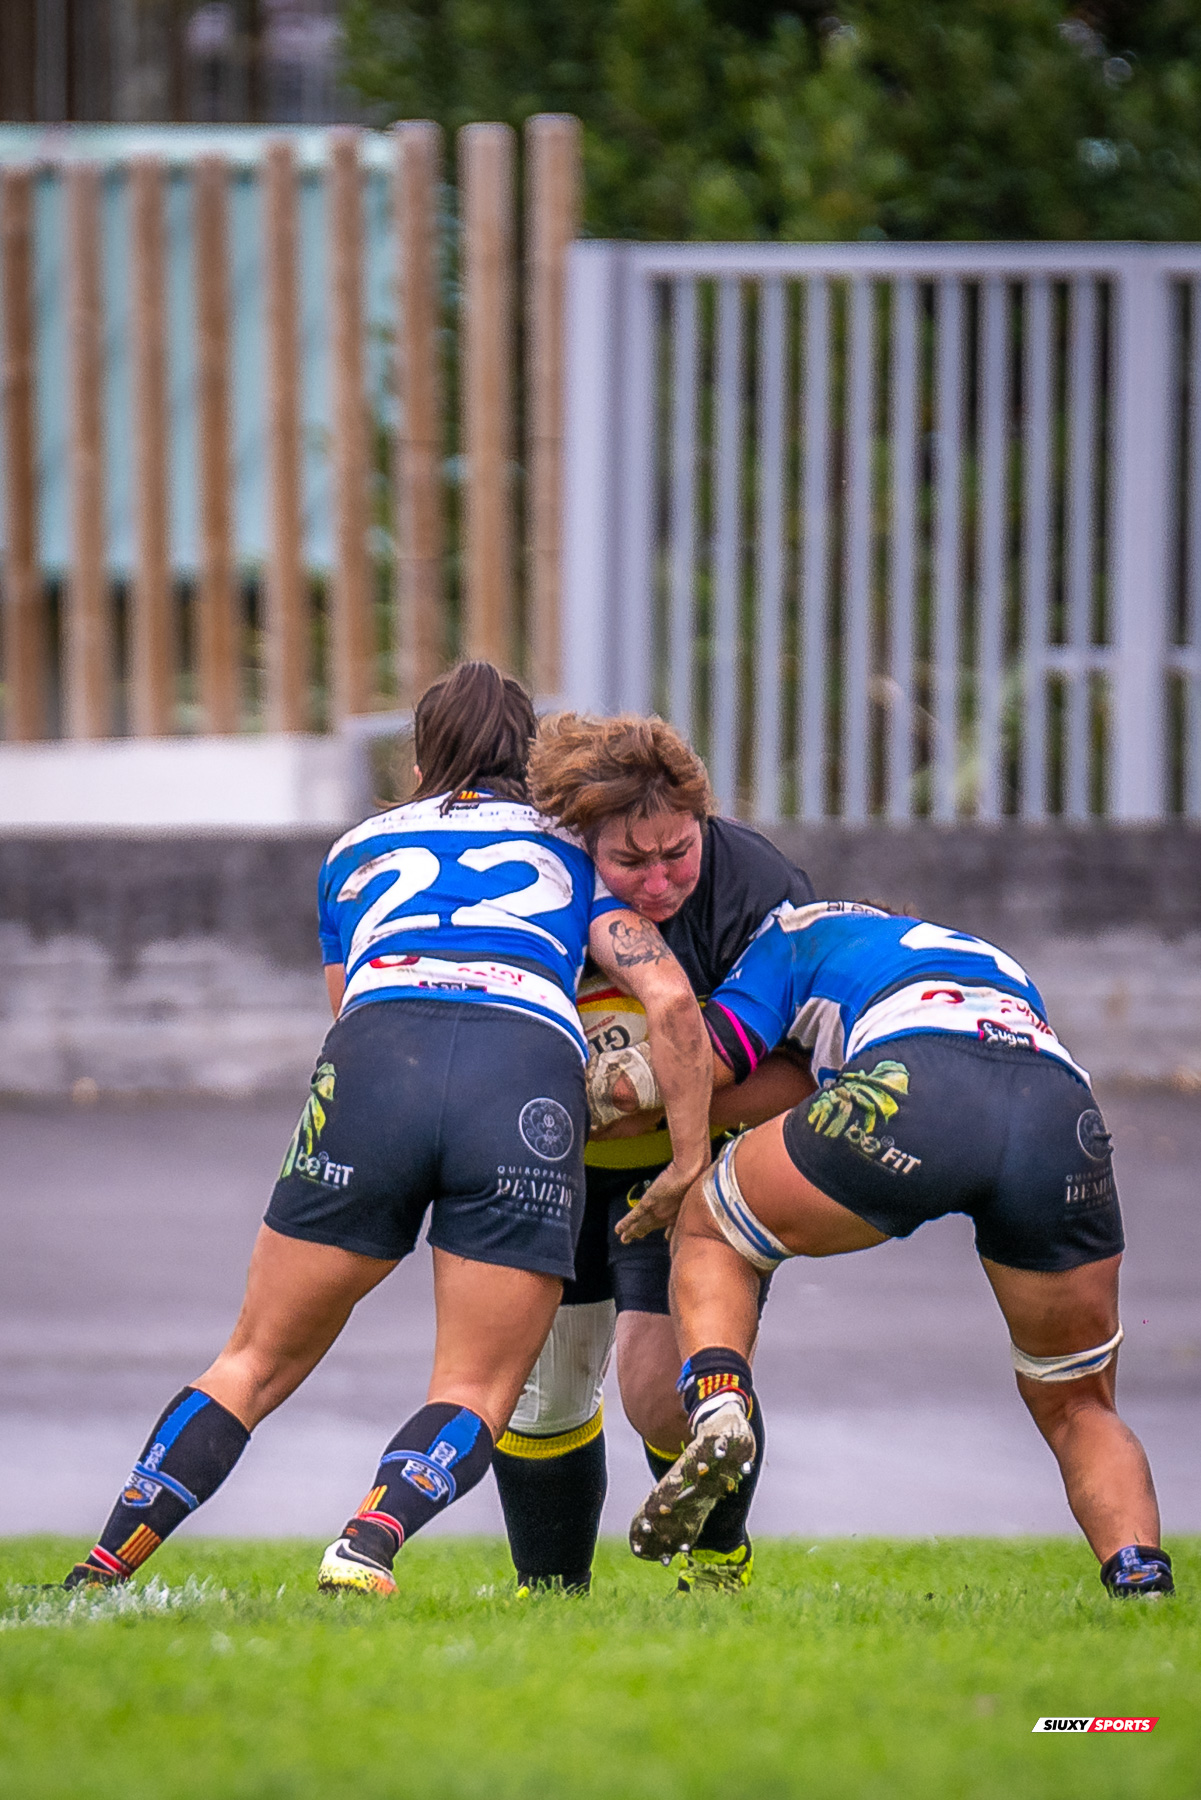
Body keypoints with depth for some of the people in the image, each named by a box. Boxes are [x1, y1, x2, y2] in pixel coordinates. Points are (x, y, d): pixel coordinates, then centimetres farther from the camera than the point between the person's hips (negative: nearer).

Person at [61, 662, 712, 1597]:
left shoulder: (358, 849, 33)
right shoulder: (574, 848, 28)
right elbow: (670, 996, 14)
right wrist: (690, 1160, 17)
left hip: (375, 1067, 1)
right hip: (533, 1083, -1)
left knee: (261, 1360, 15)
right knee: (476, 1397, 7)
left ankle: (101, 1573, 6)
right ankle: (371, 1540, -22)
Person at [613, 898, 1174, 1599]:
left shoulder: (798, 935, 34)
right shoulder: (1003, 971, 46)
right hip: (1069, 1115, 4)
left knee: (707, 1232, 23)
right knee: (1077, 1406, 23)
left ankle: (718, 1410, -4)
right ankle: (1142, 1582, -2)